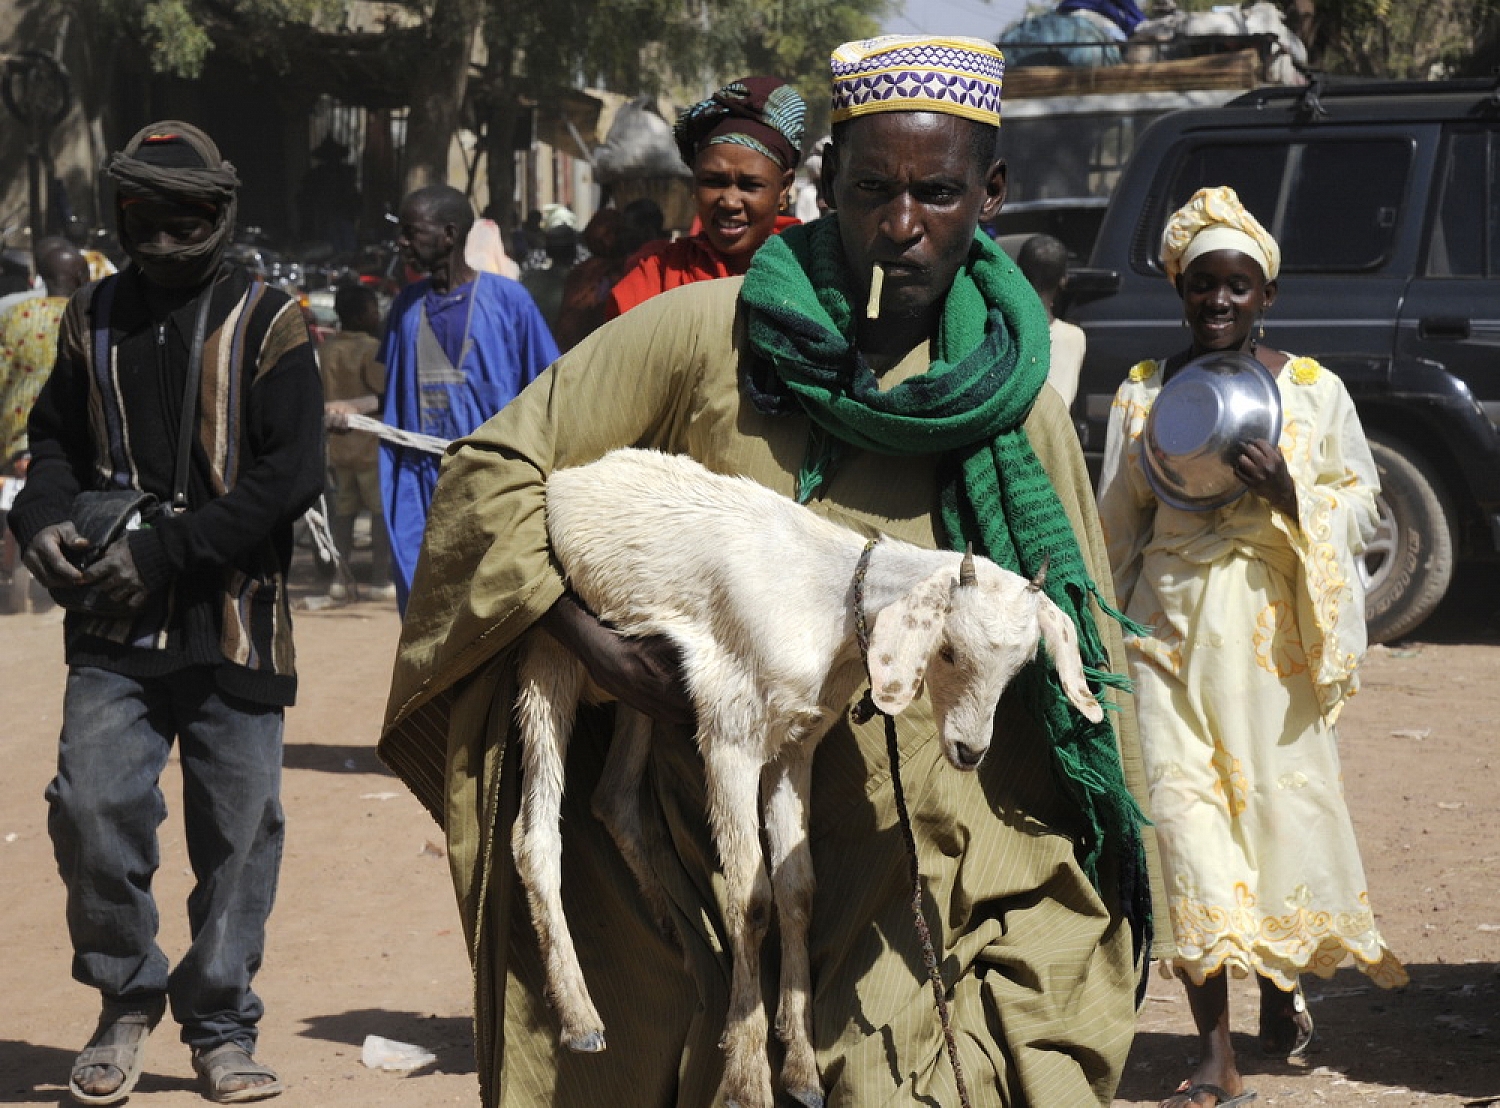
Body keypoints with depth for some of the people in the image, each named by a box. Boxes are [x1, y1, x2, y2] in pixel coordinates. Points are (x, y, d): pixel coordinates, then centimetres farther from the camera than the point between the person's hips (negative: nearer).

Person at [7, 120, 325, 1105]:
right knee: (93, 804, -12)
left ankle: (223, 1029, 19)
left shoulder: (268, 323, -1)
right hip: (115, 628, 2)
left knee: (238, 828, 4)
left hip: (236, 625, -2)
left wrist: (164, 552, -16)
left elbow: (291, 475, -9)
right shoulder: (95, 319, 12)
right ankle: (127, 1003, 9)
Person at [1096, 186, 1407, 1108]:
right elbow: (1118, 525, 16)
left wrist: (1290, 495, -14)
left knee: (1284, 797, 1)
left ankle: (1283, 980, 34)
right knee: (1186, 807, -8)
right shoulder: (1142, 393, 9)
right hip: (1173, 625, 1)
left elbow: (1363, 508, 5)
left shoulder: (1315, 390, 3)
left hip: (1275, 625, -1)